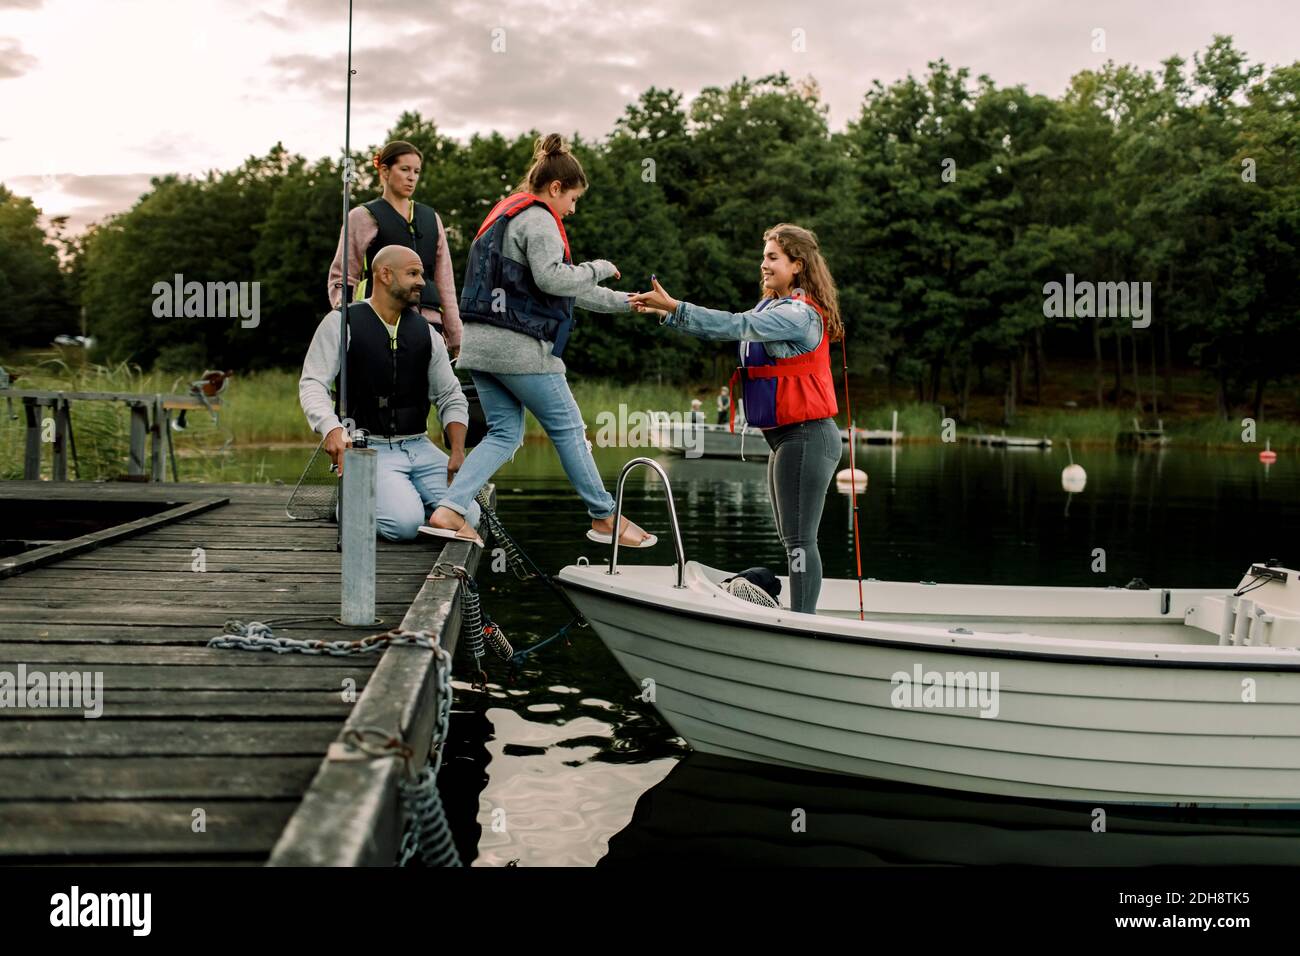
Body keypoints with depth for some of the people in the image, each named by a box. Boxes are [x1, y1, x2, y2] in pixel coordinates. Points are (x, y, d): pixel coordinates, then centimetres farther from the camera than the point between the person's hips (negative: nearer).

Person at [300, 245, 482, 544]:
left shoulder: (426, 333, 10)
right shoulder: (342, 323, -4)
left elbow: (451, 398, 13)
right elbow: (312, 384, -10)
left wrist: (458, 453, -2)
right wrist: (331, 428, -30)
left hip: (420, 448, 5)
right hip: (370, 449, -5)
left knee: (468, 517, -12)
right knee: (405, 523, -27)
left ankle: (406, 495, 14)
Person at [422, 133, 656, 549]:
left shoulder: (505, 215, 25)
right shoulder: (537, 219, -8)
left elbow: (562, 286, 27)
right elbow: (552, 278, -22)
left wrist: (623, 302, 27)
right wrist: (599, 269, -4)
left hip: (480, 343, 9)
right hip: (518, 345, -9)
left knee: (504, 433, 11)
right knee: (568, 428, 3)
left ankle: (448, 508, -4)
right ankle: (605, 518, 13)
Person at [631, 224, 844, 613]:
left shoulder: (799, 314, -15)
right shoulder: (772, 307, 16)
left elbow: (735, 326, -25)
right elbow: (731, 332, 8)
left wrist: (673, 307, -27)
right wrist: (666, 313, -1)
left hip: (806, 436, -10)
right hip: (787, 437, 10)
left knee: (799, 540, -9)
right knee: (794, 541, 14)